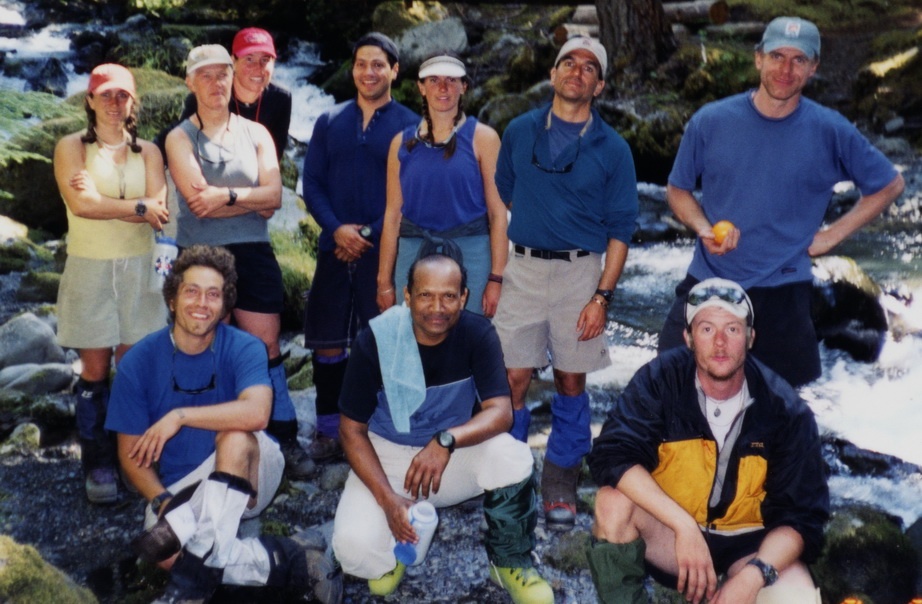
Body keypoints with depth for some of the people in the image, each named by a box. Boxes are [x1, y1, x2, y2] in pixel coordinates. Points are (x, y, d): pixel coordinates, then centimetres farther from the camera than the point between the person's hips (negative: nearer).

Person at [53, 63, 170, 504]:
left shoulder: (147, 152, 10)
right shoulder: (72, 147, 3)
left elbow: (159, 208, -5)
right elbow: (82, 204, -13)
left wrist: (101, 200, -12)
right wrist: (138, 208, -9)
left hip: (138, 269, 2)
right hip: (90, 269, -2)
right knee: (95, 371, -1)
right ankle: (98, 463, 5)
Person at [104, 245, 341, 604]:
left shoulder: (244, 349, -12)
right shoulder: (139, 362, -6)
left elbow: (256, 412, -33)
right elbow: (131, 452, -3)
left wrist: (179, 416, -29)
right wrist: (163, 502, -19)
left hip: (247, 479, -1)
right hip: (180, 487, 1)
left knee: (236, 433, -35)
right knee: (168, 554, -31)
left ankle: (195, 575, -34)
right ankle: (290, 564, -22)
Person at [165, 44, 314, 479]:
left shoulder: (255, 133, 10)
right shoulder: (180, 138, 3)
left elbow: (274, 195, -3)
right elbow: (198, 200, -11)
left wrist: (226, 195, -14)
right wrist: (252, 200, -8)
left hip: (252, 253, 1)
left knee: (266, 345, 0)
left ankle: (285, 438, 6)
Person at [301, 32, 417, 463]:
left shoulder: (410, 127, 2)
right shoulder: (329, 122, 10)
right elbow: (311, 184, 6)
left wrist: (370, 235, -11)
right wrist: (336, 228, -11)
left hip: (386, 250, -2)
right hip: (335, 248, 3)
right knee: (327, 344, 5)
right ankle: (328, 430, 17)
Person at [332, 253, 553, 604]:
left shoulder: (478, 335, -16)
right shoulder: (375, 341, -20)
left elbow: (501, 412, -22)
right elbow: (352, 430, -12)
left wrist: (447, 440, -42)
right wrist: (387, 498, -24)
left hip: (455, 452, 1)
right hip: (387, 454, -1)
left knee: (513, 457, -30)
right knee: (354, 547, -27)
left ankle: (510, 563, -2)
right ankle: (393, 553, 13)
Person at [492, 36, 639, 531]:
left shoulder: (612, 149, 0)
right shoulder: (519, 133, 5)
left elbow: (620, 229, 0)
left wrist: (602, 296, -8)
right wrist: (494, 274, 11)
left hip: (581, 272, -1)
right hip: (522, 267, 1)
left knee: (571, 379, 6)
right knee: (513, 378, -2)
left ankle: (559, 481, 20)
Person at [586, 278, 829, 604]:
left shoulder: (786, 411, -13)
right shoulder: (661, 379, -14)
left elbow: (801, 517, -11)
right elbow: (611, 455, -25)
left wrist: (754, 573, -30)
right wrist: (684, 525, -34)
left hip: (747, 544, 0)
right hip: (669, 529, 0)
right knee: (613, 501, -29)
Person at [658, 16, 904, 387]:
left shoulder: (831, 131, -4)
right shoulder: (711, 122, -3)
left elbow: (889, 185, 9)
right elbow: (678, 189, 9)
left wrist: (832, 235, 0)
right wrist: (704, 228, -10)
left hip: (783, 293, 0)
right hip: (706, 283, 1)